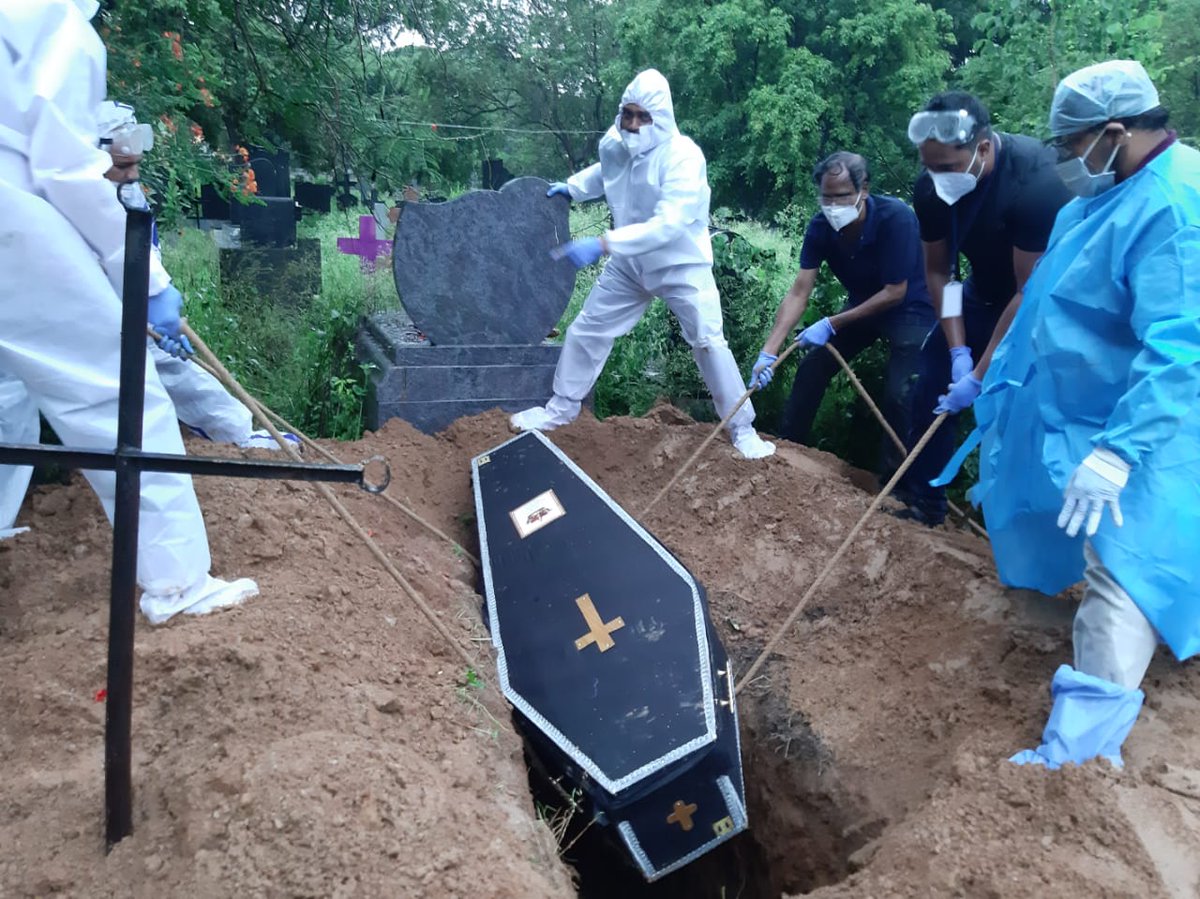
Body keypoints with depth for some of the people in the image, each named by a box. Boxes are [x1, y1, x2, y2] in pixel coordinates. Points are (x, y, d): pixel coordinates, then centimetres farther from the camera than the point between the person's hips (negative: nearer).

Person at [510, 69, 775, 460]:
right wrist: (571, 187, 8)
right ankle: (560, 408, 29)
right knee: (585, 330, 9)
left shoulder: (683, 156, -27)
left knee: (709, 343, -9)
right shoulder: (615, 145, -8)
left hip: (682, 265, -6)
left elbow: (668, 224, -39)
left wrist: (603, 243, -45)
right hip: (629, 263, 6)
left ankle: (743, 430, 6)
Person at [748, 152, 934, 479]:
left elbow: (895, 293, -27)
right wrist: (769, 351, -29)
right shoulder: (821, 227, -17)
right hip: (862, 305, 5)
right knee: (811, 367, -1)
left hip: (910, 309, -5)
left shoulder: (896, 218, -31)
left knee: (899, 393, -19)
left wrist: (832, 325, -30)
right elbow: (799, 292, -19)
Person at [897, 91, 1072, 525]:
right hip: (984, 293, 6)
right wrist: (958, 351, -15)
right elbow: (938, 271, -5)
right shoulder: (931, 188, -17)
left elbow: (1031, 292, -30)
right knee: (931, 384, 1)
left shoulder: (1037, 180, -34)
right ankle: (923, 500, 17)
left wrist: (980, 377, -30)